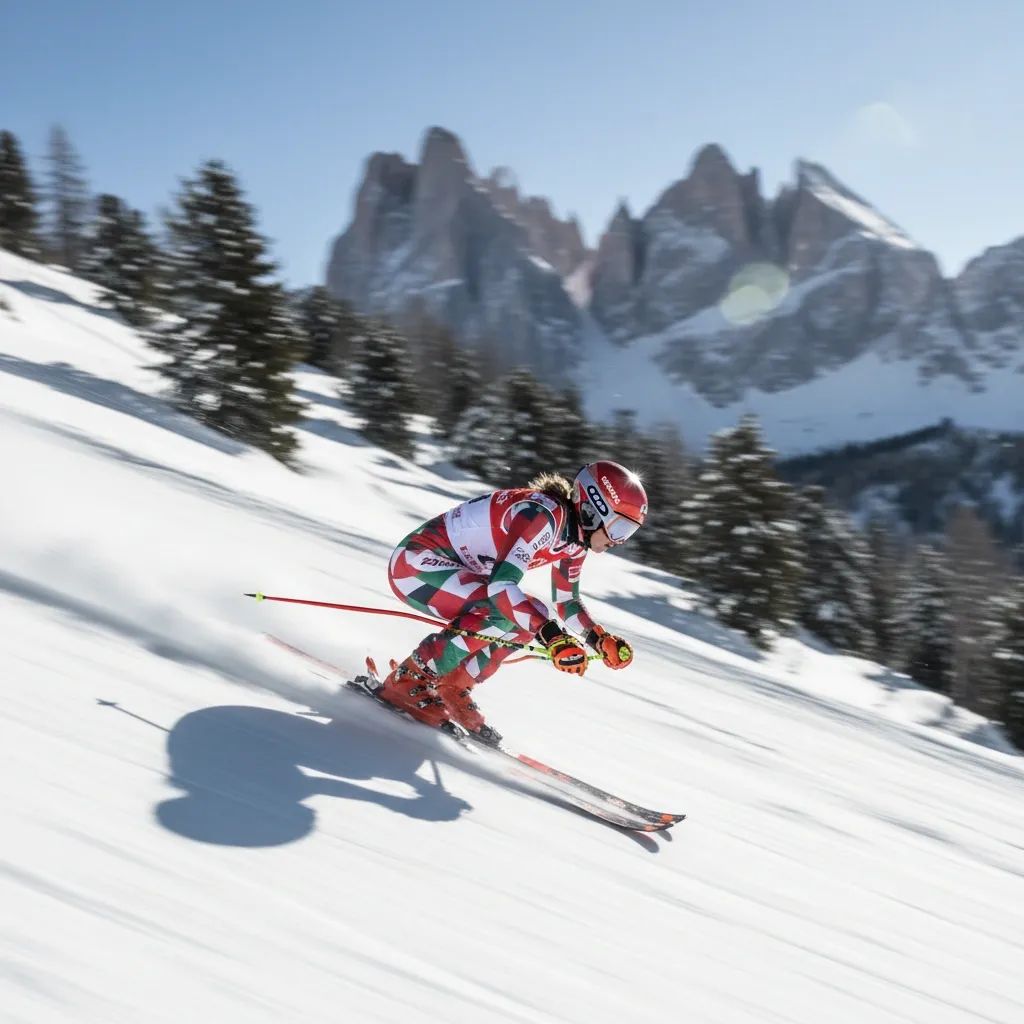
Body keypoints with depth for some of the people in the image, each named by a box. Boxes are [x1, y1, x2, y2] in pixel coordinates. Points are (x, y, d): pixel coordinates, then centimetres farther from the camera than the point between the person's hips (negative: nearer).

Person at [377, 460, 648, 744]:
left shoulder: (575, 540, 3)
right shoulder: (544, 515, -27)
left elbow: (567, 602, 13)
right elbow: (500, 585, -36)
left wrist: (601, 641, -2)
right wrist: (554, 637, -41)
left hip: (450, 567, 10)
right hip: (415, 560, -10)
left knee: (527, 619, 2)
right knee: (503, 611, -27)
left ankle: (452, 689, 7)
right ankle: (408, 680, -15)